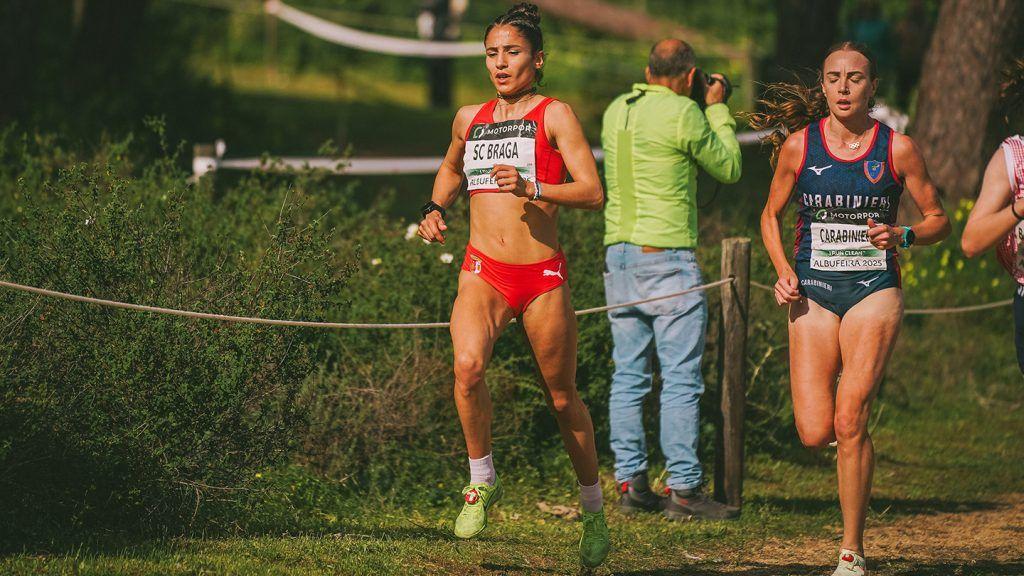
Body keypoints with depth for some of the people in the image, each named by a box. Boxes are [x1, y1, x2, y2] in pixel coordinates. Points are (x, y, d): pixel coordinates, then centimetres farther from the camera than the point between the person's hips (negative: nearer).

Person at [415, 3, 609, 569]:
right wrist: (435, 209, 17)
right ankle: (482, 480, -8)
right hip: (483, 271, 2)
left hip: (542, 276, -2)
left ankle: (593, 512, 28)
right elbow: (451, 168, 36)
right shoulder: (469, 118, 13)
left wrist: (532, 188, -23)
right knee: (467, 364, -27)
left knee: (562, 398, 9)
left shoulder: (555, 115, -1)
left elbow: (593, 193, -10)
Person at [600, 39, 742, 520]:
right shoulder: (683, 114, -10)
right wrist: (717, 109, 13)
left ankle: (630, 484, 8)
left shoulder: (616, 111, 10)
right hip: (667, 255, -7)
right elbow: (728, 168, 2)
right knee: (681, 380, -4)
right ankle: (683, 489, -6)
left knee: (629, 376, 9)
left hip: (619, 253, 7)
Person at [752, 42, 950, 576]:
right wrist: (782, 270, -3)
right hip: (814, 292, 2)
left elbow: (938, 220, 7)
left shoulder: (897, 149, -2)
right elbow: (771, 215, 14)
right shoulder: (799, 145, 1)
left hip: (874, 290, -2)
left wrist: (901, 235, -14)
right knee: (815, 434, -9)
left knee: (850, 420, -16)